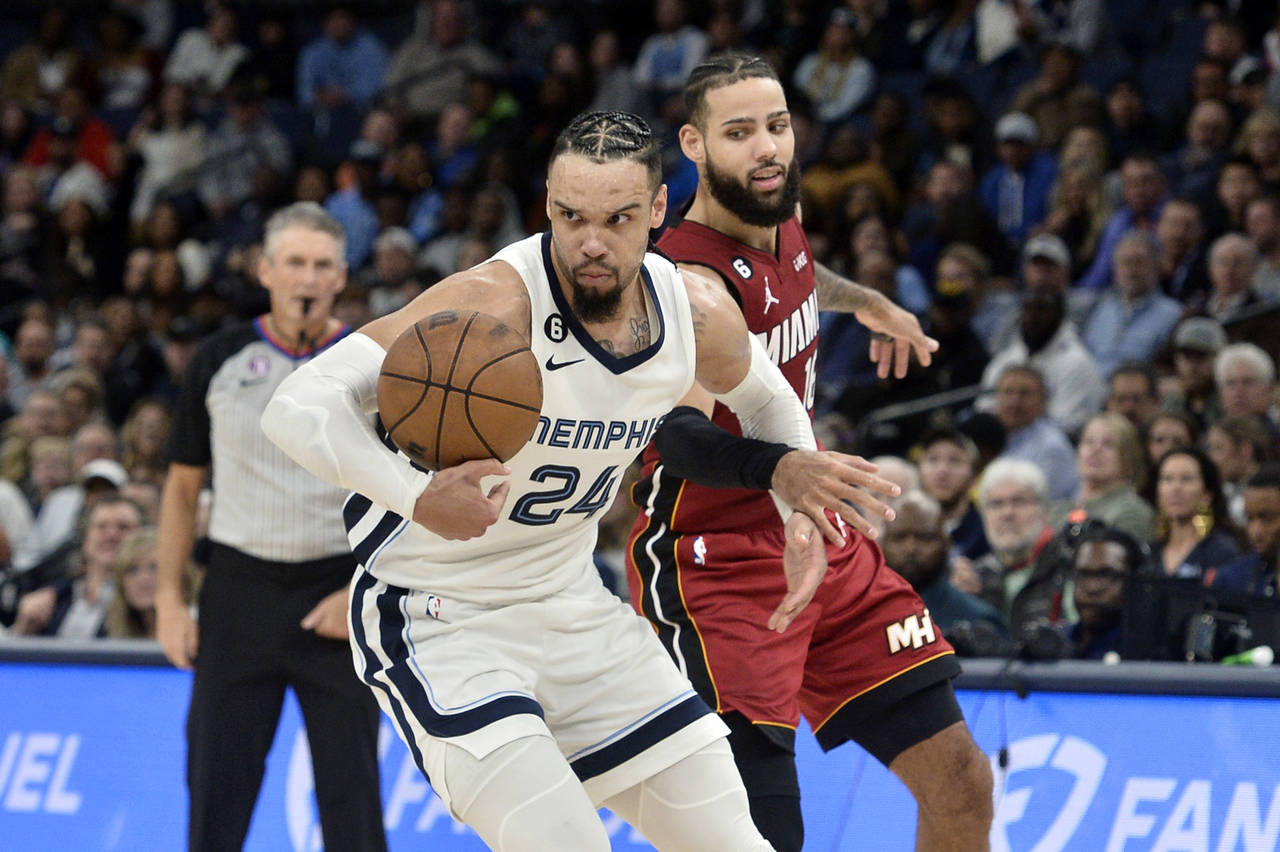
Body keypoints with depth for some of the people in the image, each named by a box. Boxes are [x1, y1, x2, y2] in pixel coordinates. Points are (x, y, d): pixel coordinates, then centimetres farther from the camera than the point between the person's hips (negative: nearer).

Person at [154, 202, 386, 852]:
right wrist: (169, 598, 3)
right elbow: (183, 484, 10)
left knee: (351, 797, -2)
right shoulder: (220, 360, 5)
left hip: (340, 593, -1)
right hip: (240, 590, 1)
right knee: (216, 786, -1)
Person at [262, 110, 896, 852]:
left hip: (575, 606, 7)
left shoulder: (698, 316, -7)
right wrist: (417, 498, -50)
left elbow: (768, 401, 18)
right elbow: (298, 407, -34)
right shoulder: (497, 305, -27)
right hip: (437, 618, -7)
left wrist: (802, 513, 2)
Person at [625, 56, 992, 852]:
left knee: (961, 783, 9)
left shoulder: (783, 221, 2)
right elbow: (679, 435, -44)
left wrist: (865, 302, 43)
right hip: (715, 561, -9)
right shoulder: (694, 276, -25)